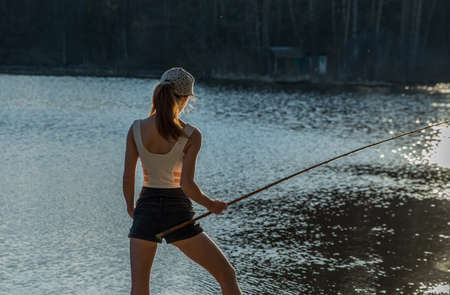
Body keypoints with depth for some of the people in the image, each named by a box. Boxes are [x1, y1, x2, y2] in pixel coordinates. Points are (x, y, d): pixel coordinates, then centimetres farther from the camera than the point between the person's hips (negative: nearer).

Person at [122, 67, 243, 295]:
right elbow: (187, 185, -16)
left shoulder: (136, 129, -2)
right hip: (178, 212, -3)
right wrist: (211, 205, 1)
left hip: (146, 210, 3)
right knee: (227, 274, 10)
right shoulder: (191, 135, -11)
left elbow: (128, 178, 0)